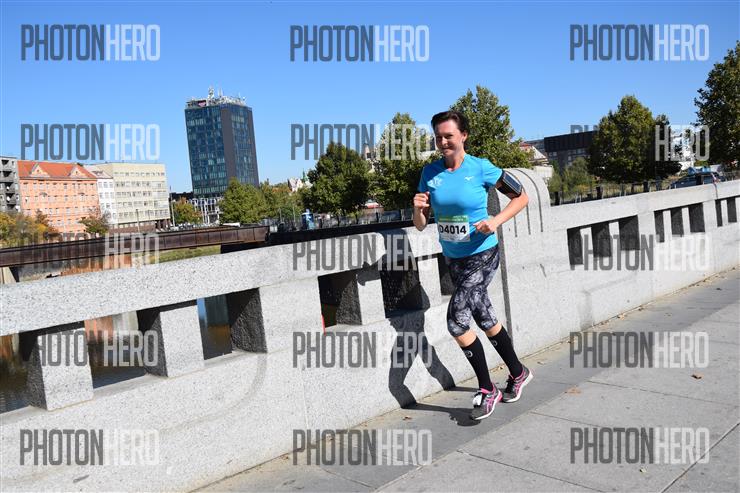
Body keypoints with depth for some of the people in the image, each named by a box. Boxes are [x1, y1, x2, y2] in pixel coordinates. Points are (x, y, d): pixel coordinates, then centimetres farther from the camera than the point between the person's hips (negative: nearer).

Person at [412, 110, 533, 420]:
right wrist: (418, 209, -20)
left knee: (457, 321, -15)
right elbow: (421, 225, 2)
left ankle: (487, 391, 5)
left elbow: (521, 196, -4)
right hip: (453, 259, 6)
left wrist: (496, 221, -19)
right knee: (485, 319, 17)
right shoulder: (430, 173, -2)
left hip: (482, 256, -6)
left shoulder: (481, 168, -13)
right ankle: (518, 373, 39)